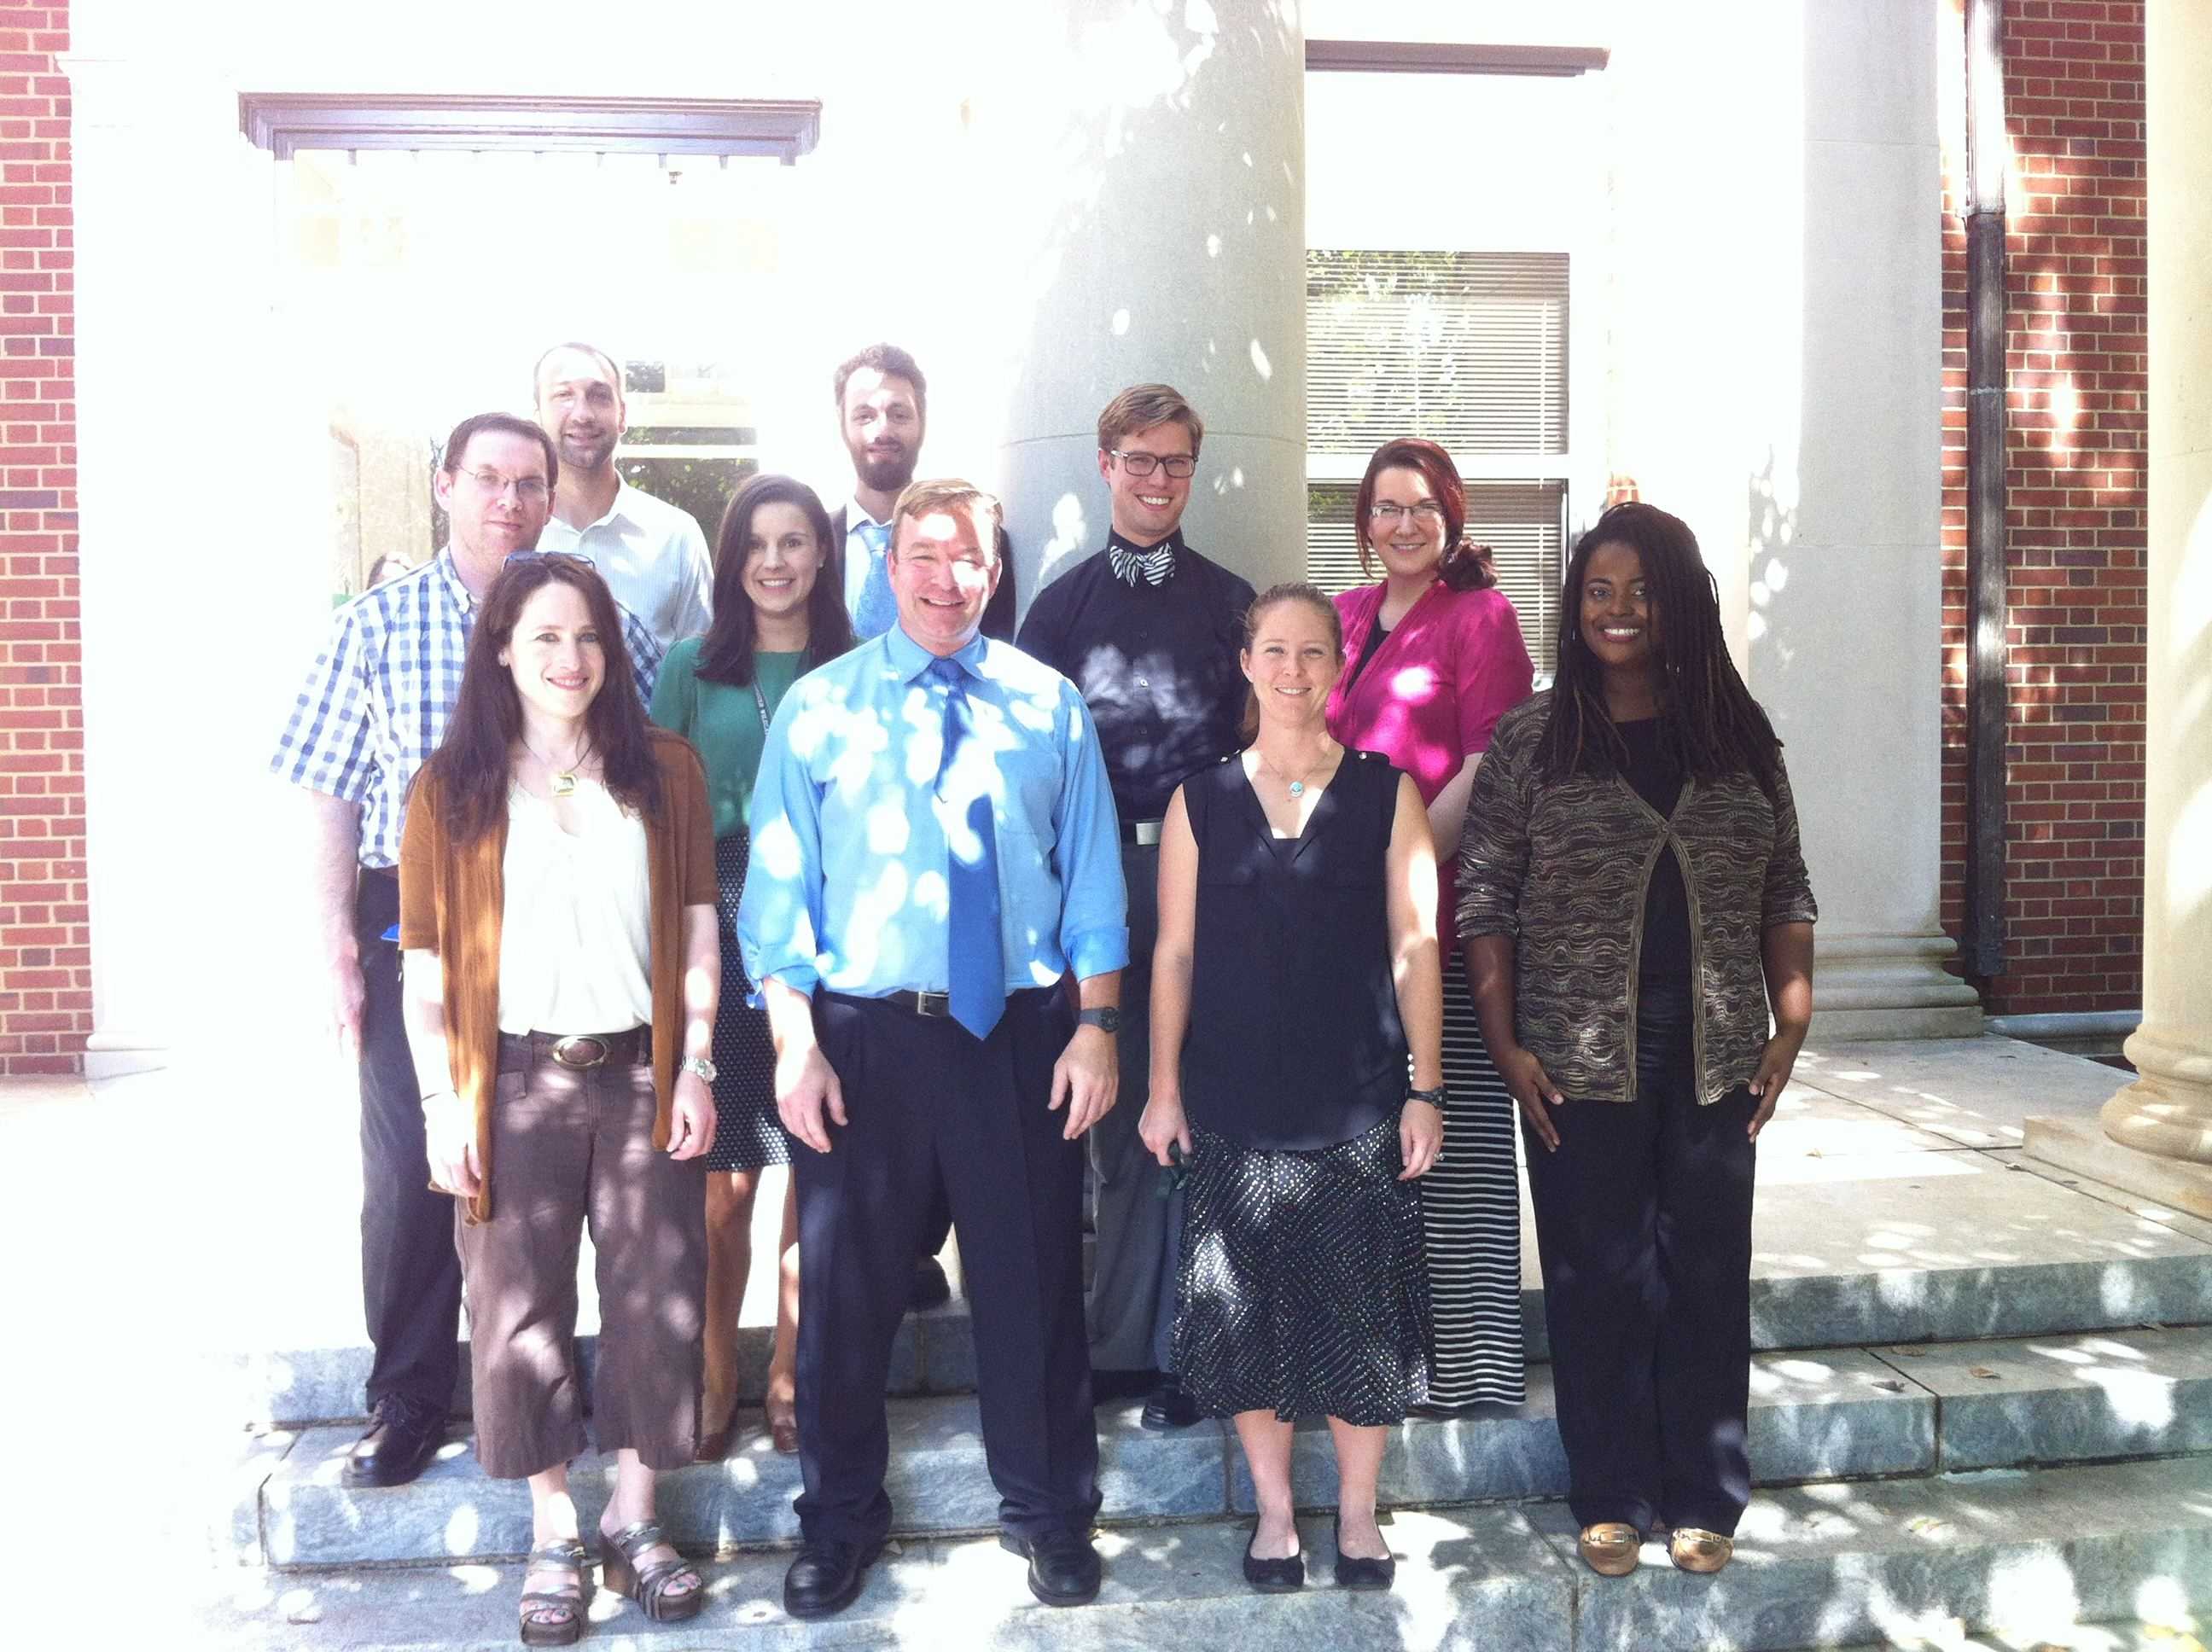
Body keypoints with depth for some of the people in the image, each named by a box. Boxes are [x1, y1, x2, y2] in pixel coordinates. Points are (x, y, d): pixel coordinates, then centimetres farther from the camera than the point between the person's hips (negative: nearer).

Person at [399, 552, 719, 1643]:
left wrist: (695, 1069, -1)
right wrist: (442, 1104, -6)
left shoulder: (665, 771, 4)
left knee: (657, 1299, 6)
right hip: (513, 1082, -1)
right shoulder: (454, 788, 0)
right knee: (519, 1308, 6)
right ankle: (552, 1536, 22)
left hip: (639, 1074, 1)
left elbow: (697, 931, 5)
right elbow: (425, 966, -1)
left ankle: (633, 1520, 23)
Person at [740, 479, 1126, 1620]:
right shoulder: (819, 707, 2)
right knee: (848, 1282, 10)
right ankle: (840, 1517, 30)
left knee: (1033, 1277, 10)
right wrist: (794, 1043, -9)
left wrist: (1096, 1025, -4)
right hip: (864, 1031, 0)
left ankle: (1047, 1508, 31)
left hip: (1020, 1030, 1)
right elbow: (779, 887, -1)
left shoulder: (1049, 706, 5)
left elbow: (1092, 877, 4)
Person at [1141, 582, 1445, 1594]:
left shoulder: (1385, 793, 2)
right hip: (1236, 1102, 1)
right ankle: (1274, 1509, 23)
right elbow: (1175, 952, 4)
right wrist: (1163, 1086, 0)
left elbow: (1415, 948, 0)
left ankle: (1357, 1510, 22)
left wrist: (1425, 1090, -4)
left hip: (1360, 1103, -1)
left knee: (1361, 1309, 4)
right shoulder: (1201, 801, 4)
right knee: (1245, 1307, 6)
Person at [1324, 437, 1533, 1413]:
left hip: (1442, 908, -5)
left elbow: (1487, 764, -8)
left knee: (1453, 1135, -3)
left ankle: (1468, 1358, 5)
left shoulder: (1481, 617, 0)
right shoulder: (1341, 618, 18)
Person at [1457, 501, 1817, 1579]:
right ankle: (1612, 1499, 20)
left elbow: (1784, 894, 10)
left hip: (1715, 1055, 2)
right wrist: (1506, 1043, -7)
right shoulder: (1529, 740, 0)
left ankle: (1704, 1499, 23)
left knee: (1708, 1273, 8)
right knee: (1599, 1277, 5)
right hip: (1581, 1057, -2)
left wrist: (1793, 1021, 2)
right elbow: (1484, 899, -2)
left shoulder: (1740, 736, 7)